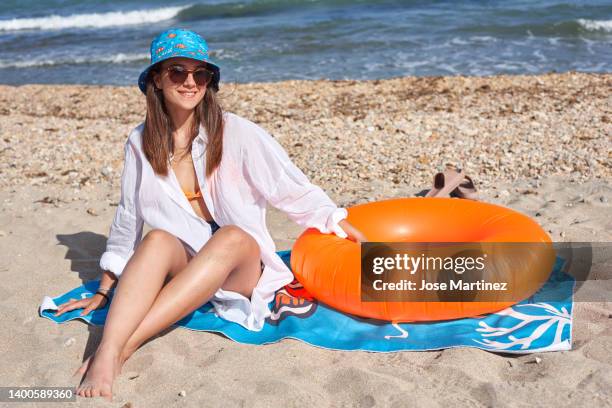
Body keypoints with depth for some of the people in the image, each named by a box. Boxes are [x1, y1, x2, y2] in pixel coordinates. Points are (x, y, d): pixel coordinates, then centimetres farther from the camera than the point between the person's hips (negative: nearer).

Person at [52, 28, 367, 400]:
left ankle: (123, 348, -42)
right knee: (158, 240, -31)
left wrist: (356, 237, -1)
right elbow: (128, 218, 13)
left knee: (232, 237, -35)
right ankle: (105, 356, -47)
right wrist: (105, 291, 16)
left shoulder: (235, 133, -6)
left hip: (242, 267, -2)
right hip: (179, 268, 2)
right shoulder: (141, 143, 3)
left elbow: (295, 191, -2)